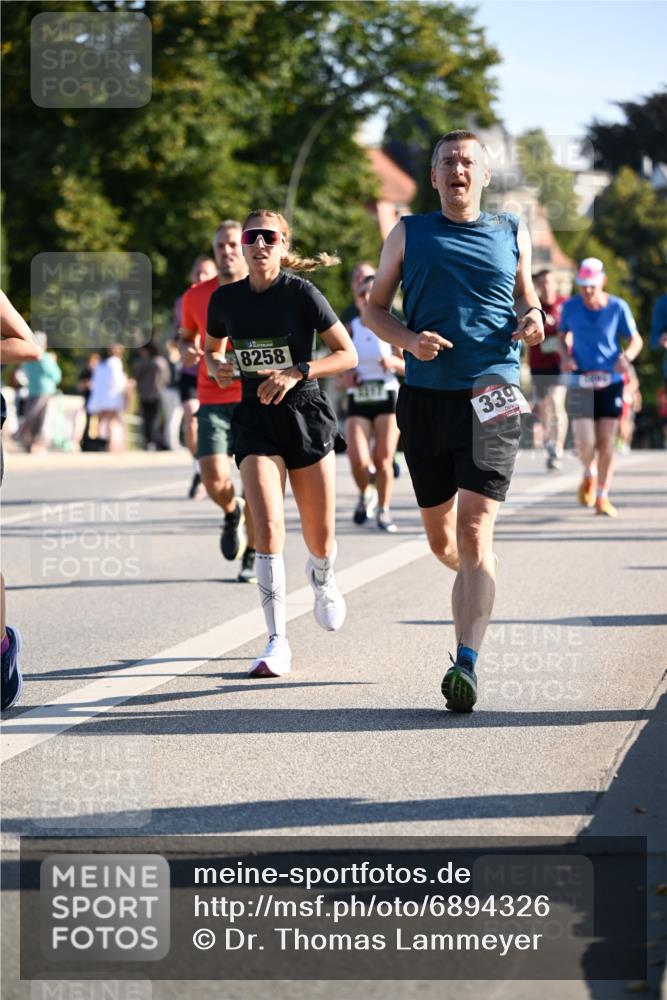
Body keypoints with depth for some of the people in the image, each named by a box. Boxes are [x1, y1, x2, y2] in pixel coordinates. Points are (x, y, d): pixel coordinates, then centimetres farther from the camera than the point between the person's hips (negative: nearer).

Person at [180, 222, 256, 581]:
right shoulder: (197, 296, 7)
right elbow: (187, 335, 23)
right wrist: (188, 350, 0)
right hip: (213, 400, 1)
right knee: (214, 479, -13)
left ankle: (253, 557, 15)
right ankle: (232, 513, 24)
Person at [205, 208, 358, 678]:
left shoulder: (302, 294, -8)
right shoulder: (225, 299, 2)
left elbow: (348, 354, -6)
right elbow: (212, 350, 20)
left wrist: (297, 372, -19)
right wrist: (217, 367, -4)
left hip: (306, 415, -1)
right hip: (256, 420, 1)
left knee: (320, 538, 6)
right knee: (269, 527, -18)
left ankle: (322, 581, 44)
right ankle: (278, 642, -14)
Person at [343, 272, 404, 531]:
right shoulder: (350, 328, 4)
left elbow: (408, 366, 2)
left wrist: (394, 362, -18)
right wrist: (345, 376, -7)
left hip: (387, 398, -1)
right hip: (357, 400, 1)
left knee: (383, 459, -4)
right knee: (358, 460, -13)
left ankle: (383, 510, 13)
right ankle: (365, 495, 17)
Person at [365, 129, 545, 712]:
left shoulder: (512, 234, 11)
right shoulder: (409, 234, 9)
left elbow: (526, 294, 24)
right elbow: (375, 308, 12)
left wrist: (533, 318, -1)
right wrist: (409, 340, -8)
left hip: (492, 395, -2)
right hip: (425, 395, 2)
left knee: (474, 528, -16)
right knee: (441, 538, 11)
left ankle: (466, 664, -21)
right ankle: (478, 587, 45)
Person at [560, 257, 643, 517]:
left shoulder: (618, 307, -3)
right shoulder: (571, 307, 0)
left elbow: (635, 340, 5)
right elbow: (564, 336, 16)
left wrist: (626, 357, -16)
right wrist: (565, 355, -4)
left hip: (610, 382, 0)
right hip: (581, 383, 0)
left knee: (607, 444, -2)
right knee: (585, 444, -11)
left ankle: (602, 497, 14)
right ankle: (589, 474, 24)